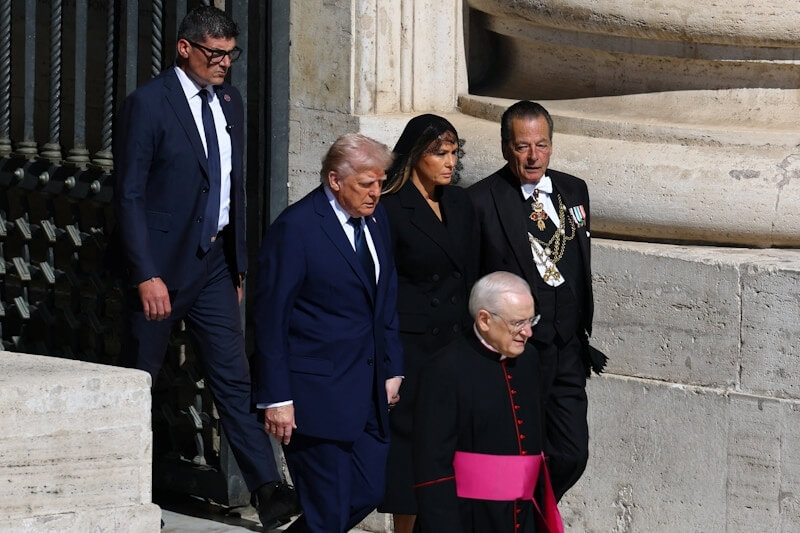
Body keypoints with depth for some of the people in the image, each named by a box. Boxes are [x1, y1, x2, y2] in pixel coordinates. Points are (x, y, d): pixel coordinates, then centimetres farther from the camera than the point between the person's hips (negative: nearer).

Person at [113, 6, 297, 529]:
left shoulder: (230, 102, 9)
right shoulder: (148, 104, -12)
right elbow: (130, 196, -13)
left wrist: (239, 263, 14)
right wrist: (147, 276, -18)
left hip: (214, 262, 5)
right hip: (164, 264, -5)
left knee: (234, 378, -1)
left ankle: (268, 488, -7)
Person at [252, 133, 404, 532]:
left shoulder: (375, 219, 9)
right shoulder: (296, 227, -14)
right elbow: (270, 317, -13)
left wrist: (392, 368, 12)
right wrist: (277, 398, -16)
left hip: (369, 391, 8)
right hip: (317, 392, -8)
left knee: (368, 493, 9)